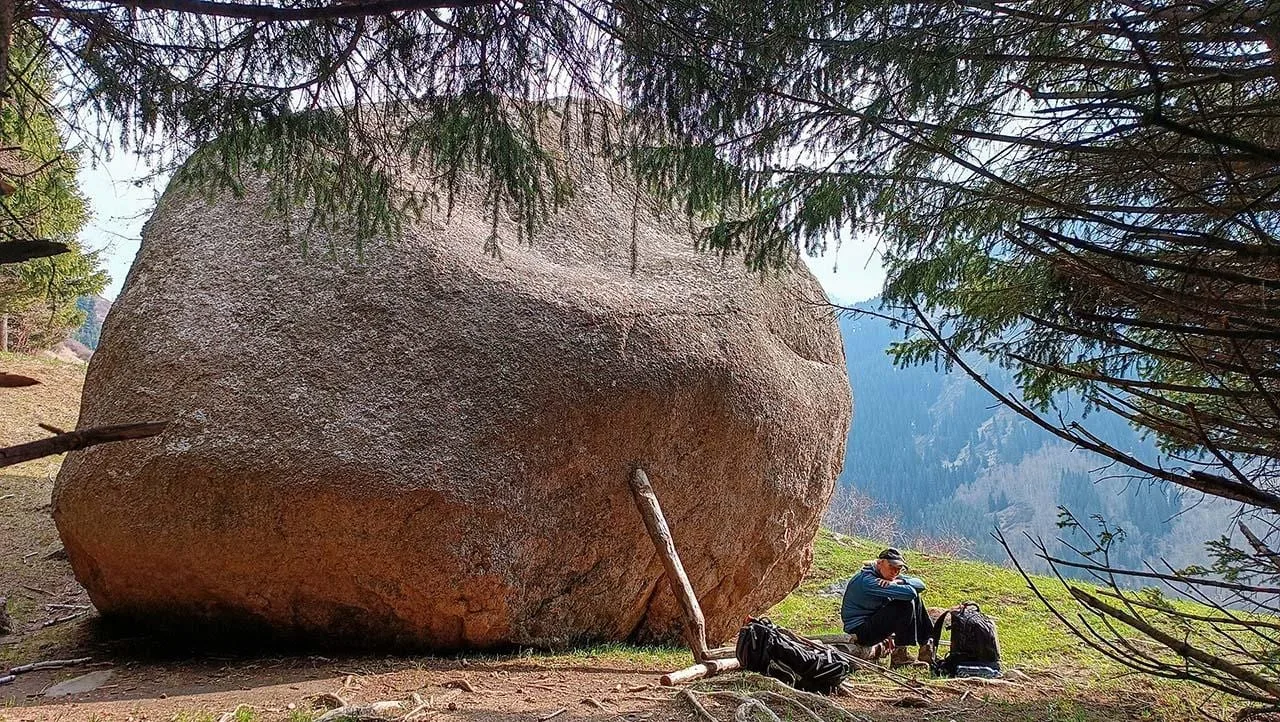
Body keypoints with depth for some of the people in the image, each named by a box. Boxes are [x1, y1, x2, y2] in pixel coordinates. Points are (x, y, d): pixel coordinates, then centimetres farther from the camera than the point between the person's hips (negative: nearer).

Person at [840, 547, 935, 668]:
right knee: (906, 603, -22)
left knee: (915, 599, 5)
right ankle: (899, 655, -14)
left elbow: (920, 584, -4)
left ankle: (927, 647, 9)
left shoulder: (888, 576, 5)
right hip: (859, 631, -10)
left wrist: (898, 581, -20)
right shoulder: (866, 580, -25)